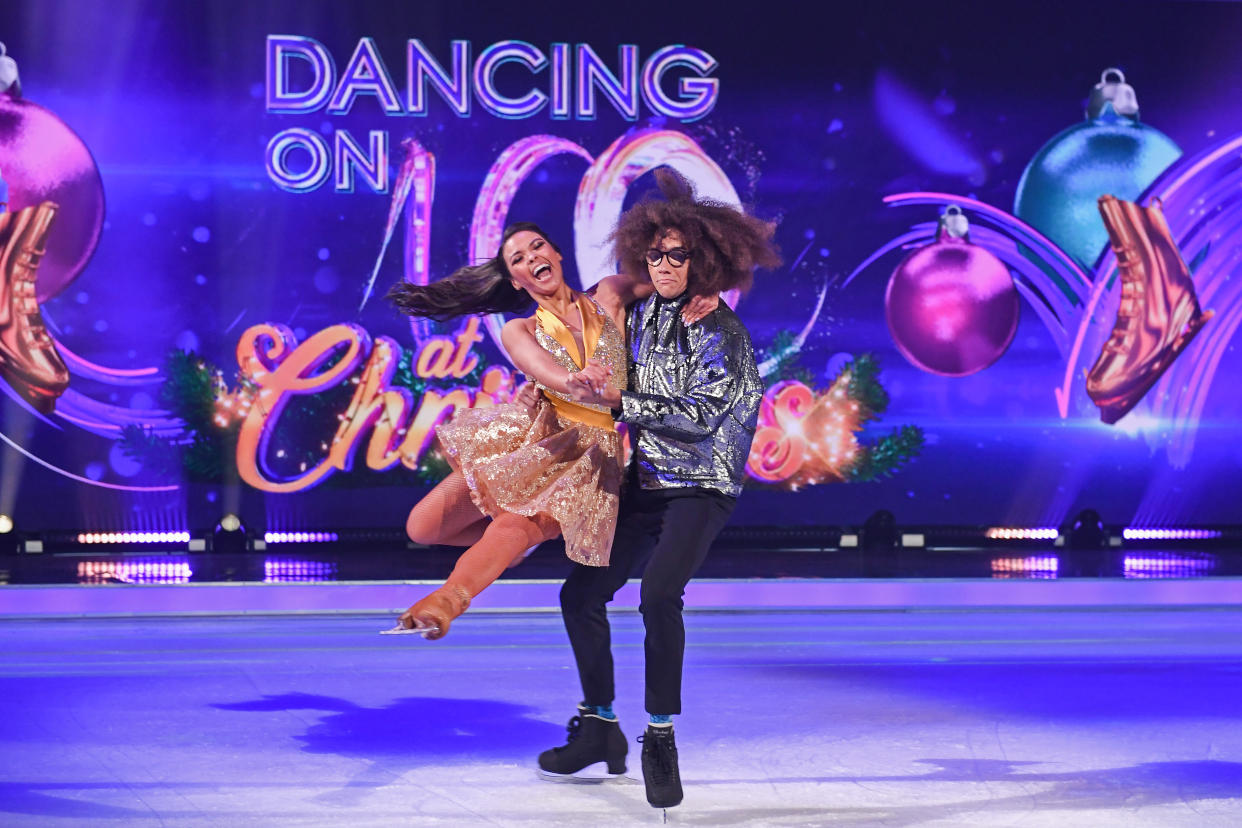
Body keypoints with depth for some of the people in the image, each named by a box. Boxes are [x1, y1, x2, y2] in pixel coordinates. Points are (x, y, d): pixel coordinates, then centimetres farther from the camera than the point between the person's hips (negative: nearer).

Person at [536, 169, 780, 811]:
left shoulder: (720, 331, -13)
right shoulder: (640, 314, 6)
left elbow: (701, 415, -21)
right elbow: (625, 388, 20)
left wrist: (620, 401, -20)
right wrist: (591, 383, -3)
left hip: (700, 486, -7)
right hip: (645, 483, 7)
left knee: (659, 594, -28)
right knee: (581, 594, 6)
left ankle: (660, 740, -17)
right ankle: (600, 728, 22)